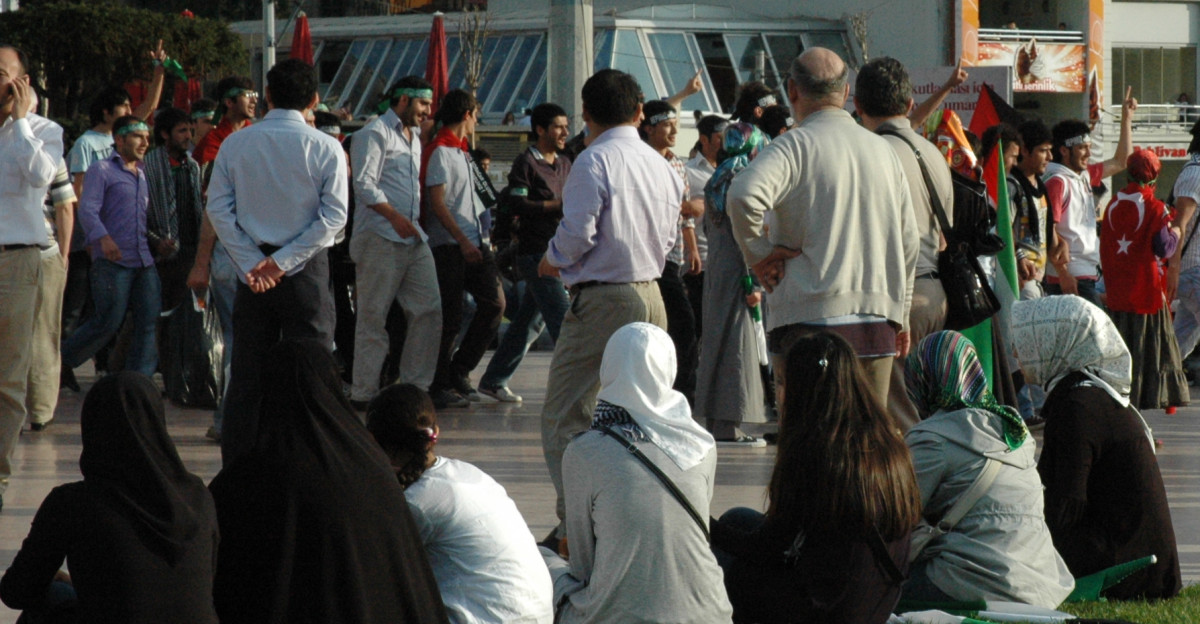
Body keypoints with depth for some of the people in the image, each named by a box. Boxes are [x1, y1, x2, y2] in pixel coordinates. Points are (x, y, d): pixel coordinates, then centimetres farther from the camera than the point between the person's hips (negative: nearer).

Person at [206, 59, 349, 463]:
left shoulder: (234, 145, 2)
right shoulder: (325, 148, -5)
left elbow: (218, 209, -2)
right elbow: (334, 216, -11)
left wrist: (252, 263, -5)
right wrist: (284, 261, -11)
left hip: (251, 271, 3)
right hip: (307, 270, -2)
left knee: (247, 372, 7)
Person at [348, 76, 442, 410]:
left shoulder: (414, 137, 23)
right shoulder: (374, 134, -4)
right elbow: (364, 185, -14)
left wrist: (415, 222, 17)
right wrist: (394, 216, -24)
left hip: (413, 237, 8)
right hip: (381, 238, -8)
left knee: (429, 310, 1)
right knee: (373, 317, -5)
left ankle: (416, 386, 7)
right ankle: (363, 393, -2)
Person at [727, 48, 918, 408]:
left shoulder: (798, 145, -6)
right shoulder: (882, 150, 13)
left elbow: (744, 195, -26)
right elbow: (909, 242, 17)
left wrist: (758, 253, -10)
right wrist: (900, 316, 25)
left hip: (810, 317, -5)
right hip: (878, 319, 5)